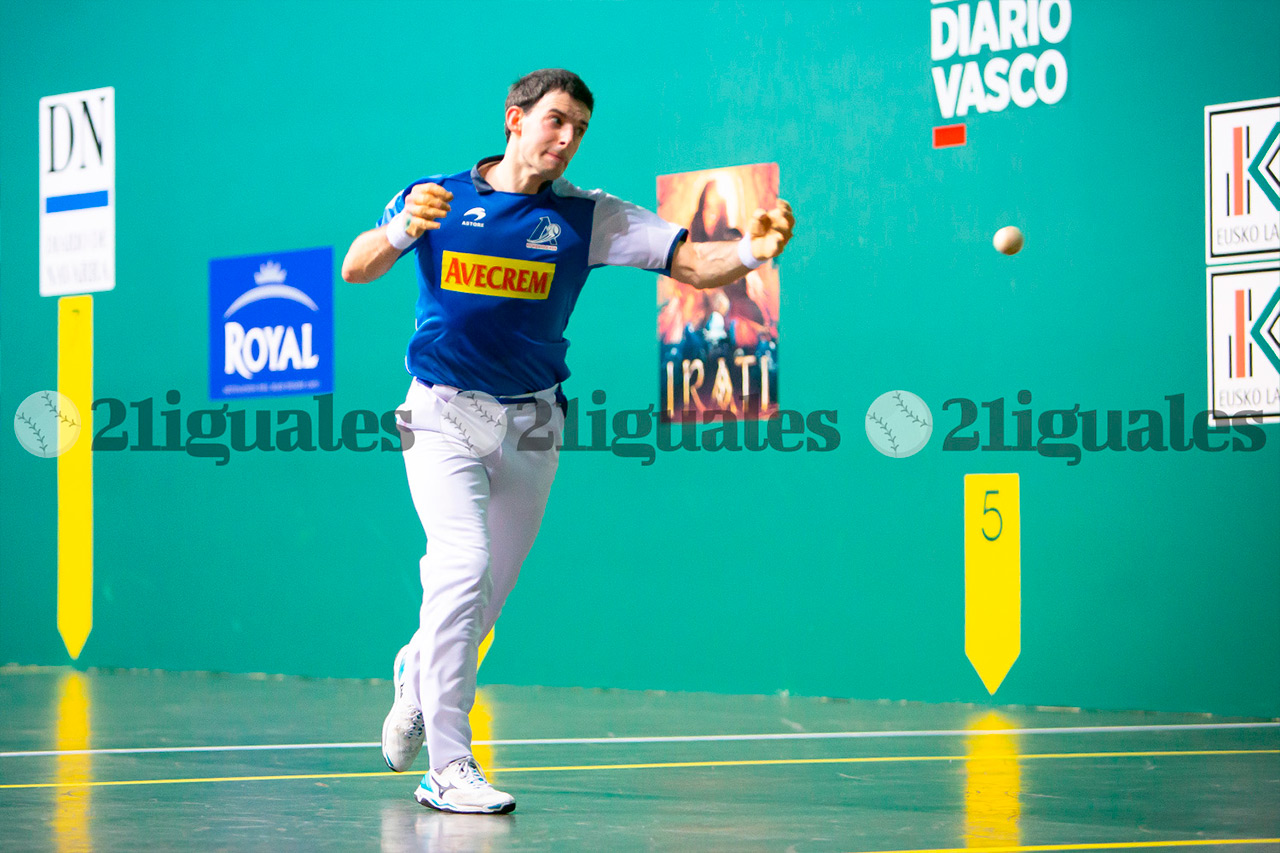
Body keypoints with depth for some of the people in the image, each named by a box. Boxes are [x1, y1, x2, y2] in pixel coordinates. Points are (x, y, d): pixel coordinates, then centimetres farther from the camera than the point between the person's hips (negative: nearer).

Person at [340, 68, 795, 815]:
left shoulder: (588, 217, -1)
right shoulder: (436, 197, -3)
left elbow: (696, 264, -9)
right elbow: (356, 269, -14)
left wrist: (750, 252, -30)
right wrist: (401, 231, -35)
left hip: (530, 425, 3)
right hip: (444, 415, -3)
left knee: (485, 597, 11)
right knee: (465, 564, -22)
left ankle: (418, 673, 45)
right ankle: (447, 767, -18)